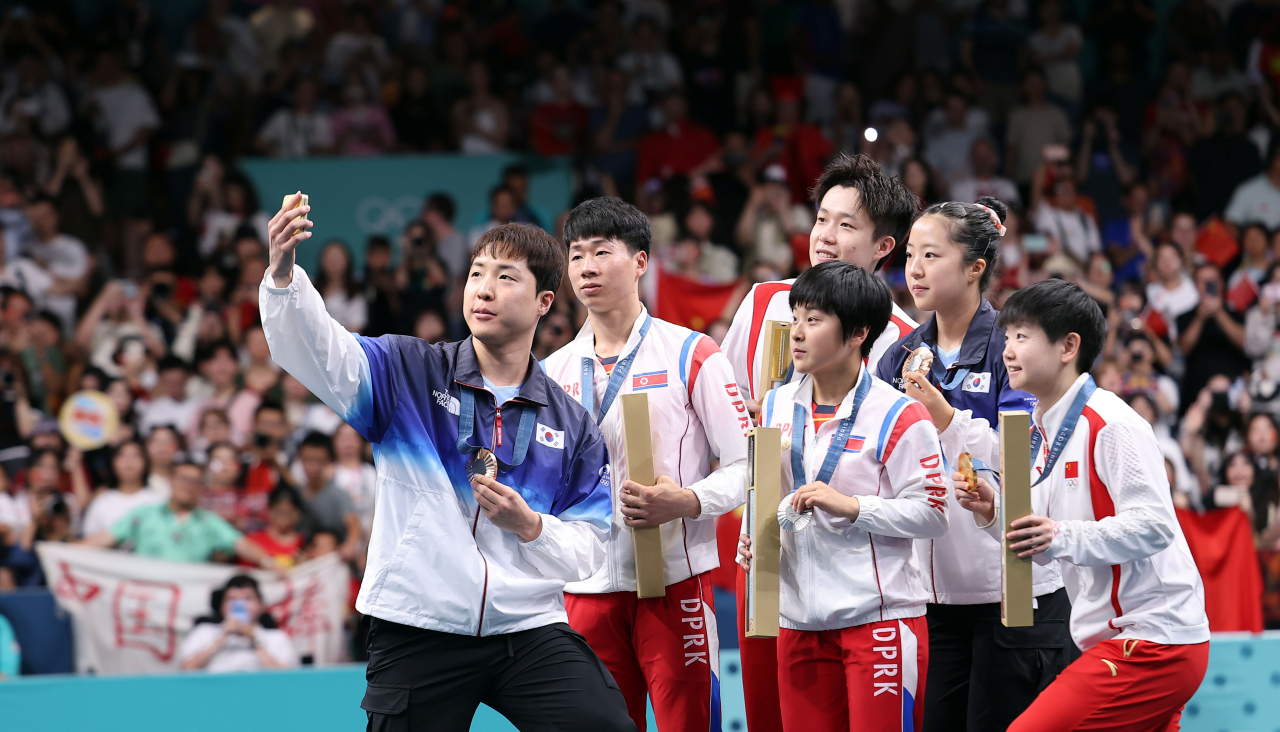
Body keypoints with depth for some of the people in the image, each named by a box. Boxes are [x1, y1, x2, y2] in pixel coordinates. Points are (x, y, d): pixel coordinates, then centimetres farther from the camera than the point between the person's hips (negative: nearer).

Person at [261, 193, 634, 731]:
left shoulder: (571, 424, 10)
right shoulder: (409, 372, 5)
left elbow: (587, 551, 10)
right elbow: (316, 352, -13)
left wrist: (530, 526, -11)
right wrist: (282, 275, -31)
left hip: (530, 630, 1)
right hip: (416, 633, -1)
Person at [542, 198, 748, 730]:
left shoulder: (691, 355, 0)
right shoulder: (554, 372, 14)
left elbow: (745, 465, -3)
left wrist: (685, 502, -19)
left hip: (675, 580, -4)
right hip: (588, 586, 4)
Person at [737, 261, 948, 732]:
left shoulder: (897, 416, -9)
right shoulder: (778, 406, 10)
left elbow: (932, 513, -12)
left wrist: (850, 506, -19)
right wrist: (753, 540, 2)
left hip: (879, 617, -6)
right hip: (800, 618, 6)